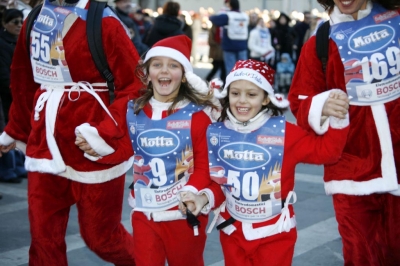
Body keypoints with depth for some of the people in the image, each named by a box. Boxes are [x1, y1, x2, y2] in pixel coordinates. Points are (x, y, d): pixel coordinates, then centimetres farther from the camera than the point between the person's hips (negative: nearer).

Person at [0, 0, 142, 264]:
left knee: (99, 235, 9)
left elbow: (136, 86, -13)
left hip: (93, 150, -5)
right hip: (46, 144, 6)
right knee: (43, 237, 7)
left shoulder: (102, 21, -11)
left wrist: (105, 133, -22)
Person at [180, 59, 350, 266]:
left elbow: (325, 151, -15)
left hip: (274, 232, -3)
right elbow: (218, 180, 4)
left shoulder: (283, 132, -15)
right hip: (232, 230, 3)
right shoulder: (217, 133, -5)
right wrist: (205, 197, -14)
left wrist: (338, 119, -29)